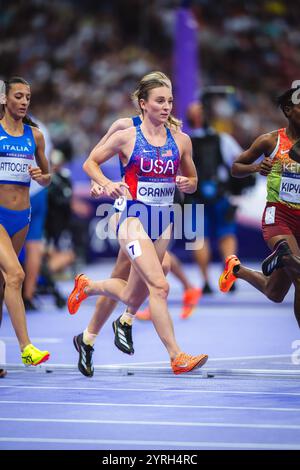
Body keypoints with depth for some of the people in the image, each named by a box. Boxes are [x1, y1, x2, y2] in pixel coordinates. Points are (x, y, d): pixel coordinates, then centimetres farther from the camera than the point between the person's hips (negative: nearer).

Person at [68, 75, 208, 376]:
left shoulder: (181, 141, 6)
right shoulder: (127, 137, -5)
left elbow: (192, 181, 17)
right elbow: (90, 163, 6)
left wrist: (186, 183, -7)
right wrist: (107, 184, -13)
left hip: (163, 221, 6)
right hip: (134, 216, -6)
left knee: (132, 297, 13)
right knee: (159, 286, -21)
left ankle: (86, 286, 43)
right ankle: (176, 357, -19)